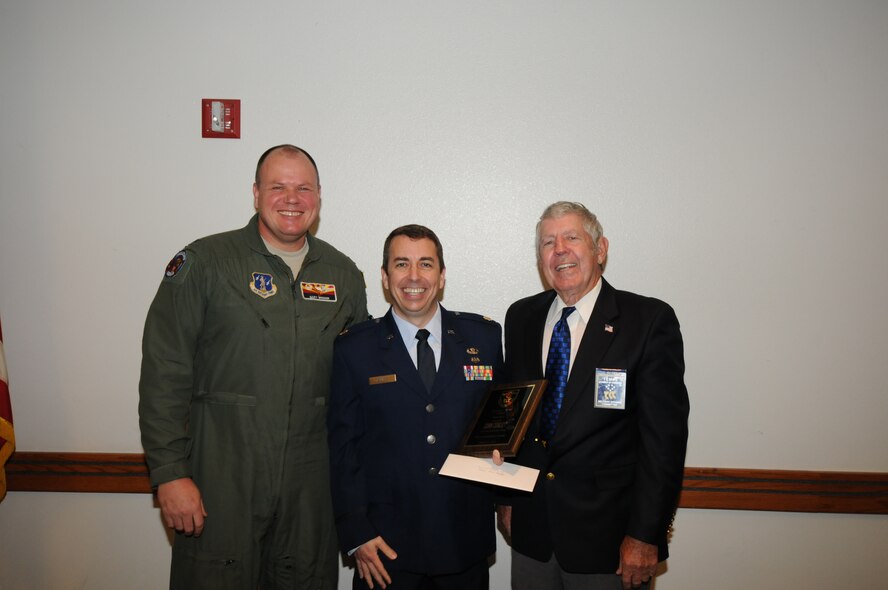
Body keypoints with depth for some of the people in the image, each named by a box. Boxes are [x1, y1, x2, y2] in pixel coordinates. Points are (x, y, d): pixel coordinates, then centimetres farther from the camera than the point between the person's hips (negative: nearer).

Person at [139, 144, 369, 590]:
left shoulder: (343, 275, 7)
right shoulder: (202, 263, -4)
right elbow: (164, 374, -6)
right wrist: (170, 473, -10)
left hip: (310, 484, 4)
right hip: (220, 481, -3)